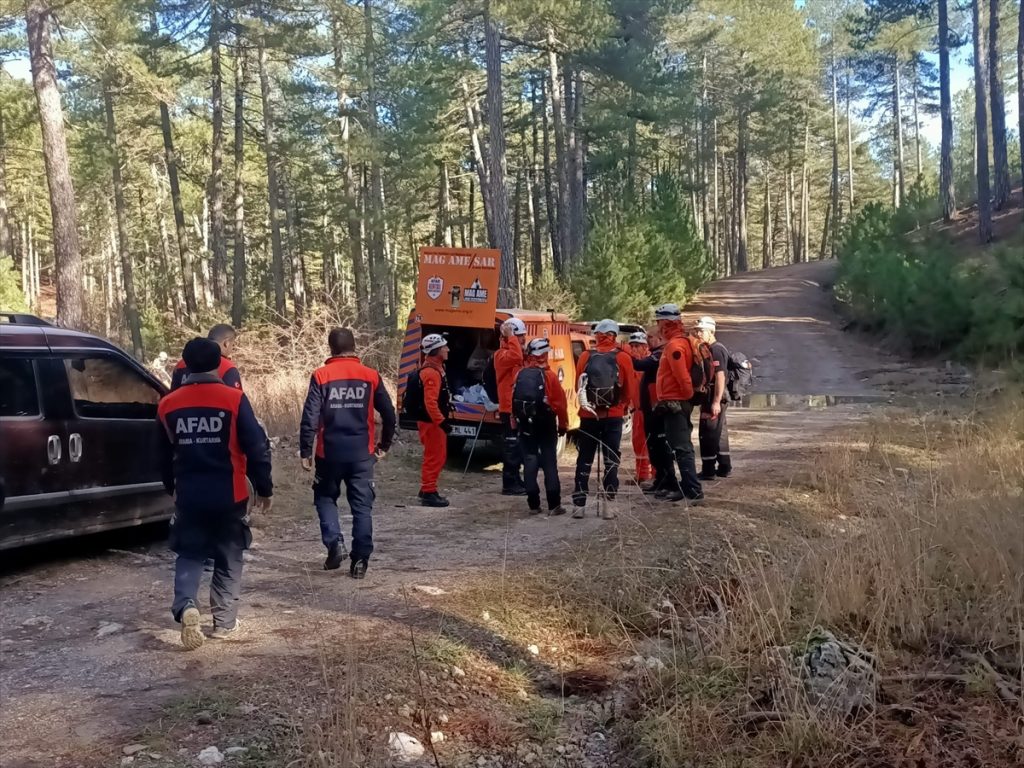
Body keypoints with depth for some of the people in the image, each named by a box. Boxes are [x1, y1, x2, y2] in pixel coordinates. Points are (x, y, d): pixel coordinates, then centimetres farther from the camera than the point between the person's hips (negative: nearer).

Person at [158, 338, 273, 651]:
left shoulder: (168, 405, 1)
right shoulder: (234, 399, -9)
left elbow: (164, 455, 13)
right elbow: (257, 448, -9)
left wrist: (172, 487, 29)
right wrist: (264, 488, 2)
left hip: (188, 496, 2)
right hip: (229, 495, -2)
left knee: (189, 555, 12)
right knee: (229, 560, 13)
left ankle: (185, 606, -13)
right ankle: (225, 623, 16)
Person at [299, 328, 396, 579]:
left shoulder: (321, 376, -5)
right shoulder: (371, 376, 1)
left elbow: (310, 417, -10)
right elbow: (389, 414, 4)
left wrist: (305, 451, -2)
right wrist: (385, 445, 18)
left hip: (330, 452, -1)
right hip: (362, 453, 1)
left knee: (325, 497, 19)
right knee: (362, 506, 8)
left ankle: (334, 542, 0)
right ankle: (360, 560, 7)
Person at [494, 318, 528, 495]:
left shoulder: (515, 353, 20)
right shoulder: (502, 354, -10)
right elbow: (516, 357, -34)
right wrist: (511, 337, -24)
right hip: (509, 409, -10)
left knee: (519, 447, 14)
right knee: (512, 447, -8)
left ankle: (516, 481, 23)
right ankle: (509, 485, -4)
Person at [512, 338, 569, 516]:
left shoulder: (520, 375, 1)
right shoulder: (549, 375, -10)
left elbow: (514, 401, 5)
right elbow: (560, 403, -11)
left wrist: (516, 422, 15)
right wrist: (563, 424, 1)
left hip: (525, 425, 3)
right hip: (546, 425, -3)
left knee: (530, 462, 6)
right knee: (549, 463, 2)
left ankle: (533, 505, 6)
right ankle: (554, 505, 1)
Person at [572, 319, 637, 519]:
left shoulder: (585, 357, -1)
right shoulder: (623, 358, -5)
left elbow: (578, 386, 5)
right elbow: (630, 390, -1)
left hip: (588, 415, 1)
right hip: (613, 416, -1)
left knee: (584, 460, 9)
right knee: (611, 461, 6)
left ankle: (579, 504, 8)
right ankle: (608, 505, 2)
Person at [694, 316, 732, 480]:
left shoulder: (715, 350, -15)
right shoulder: (712, 349, 17)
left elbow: (720, 376, -23)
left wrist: (716, 401, -26)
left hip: (714, 397, -11)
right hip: (716, 397, 11)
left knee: (708, 433, -7)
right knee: (719, 432, 15)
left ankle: (708, 471, -4)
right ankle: (724, 468, 22)